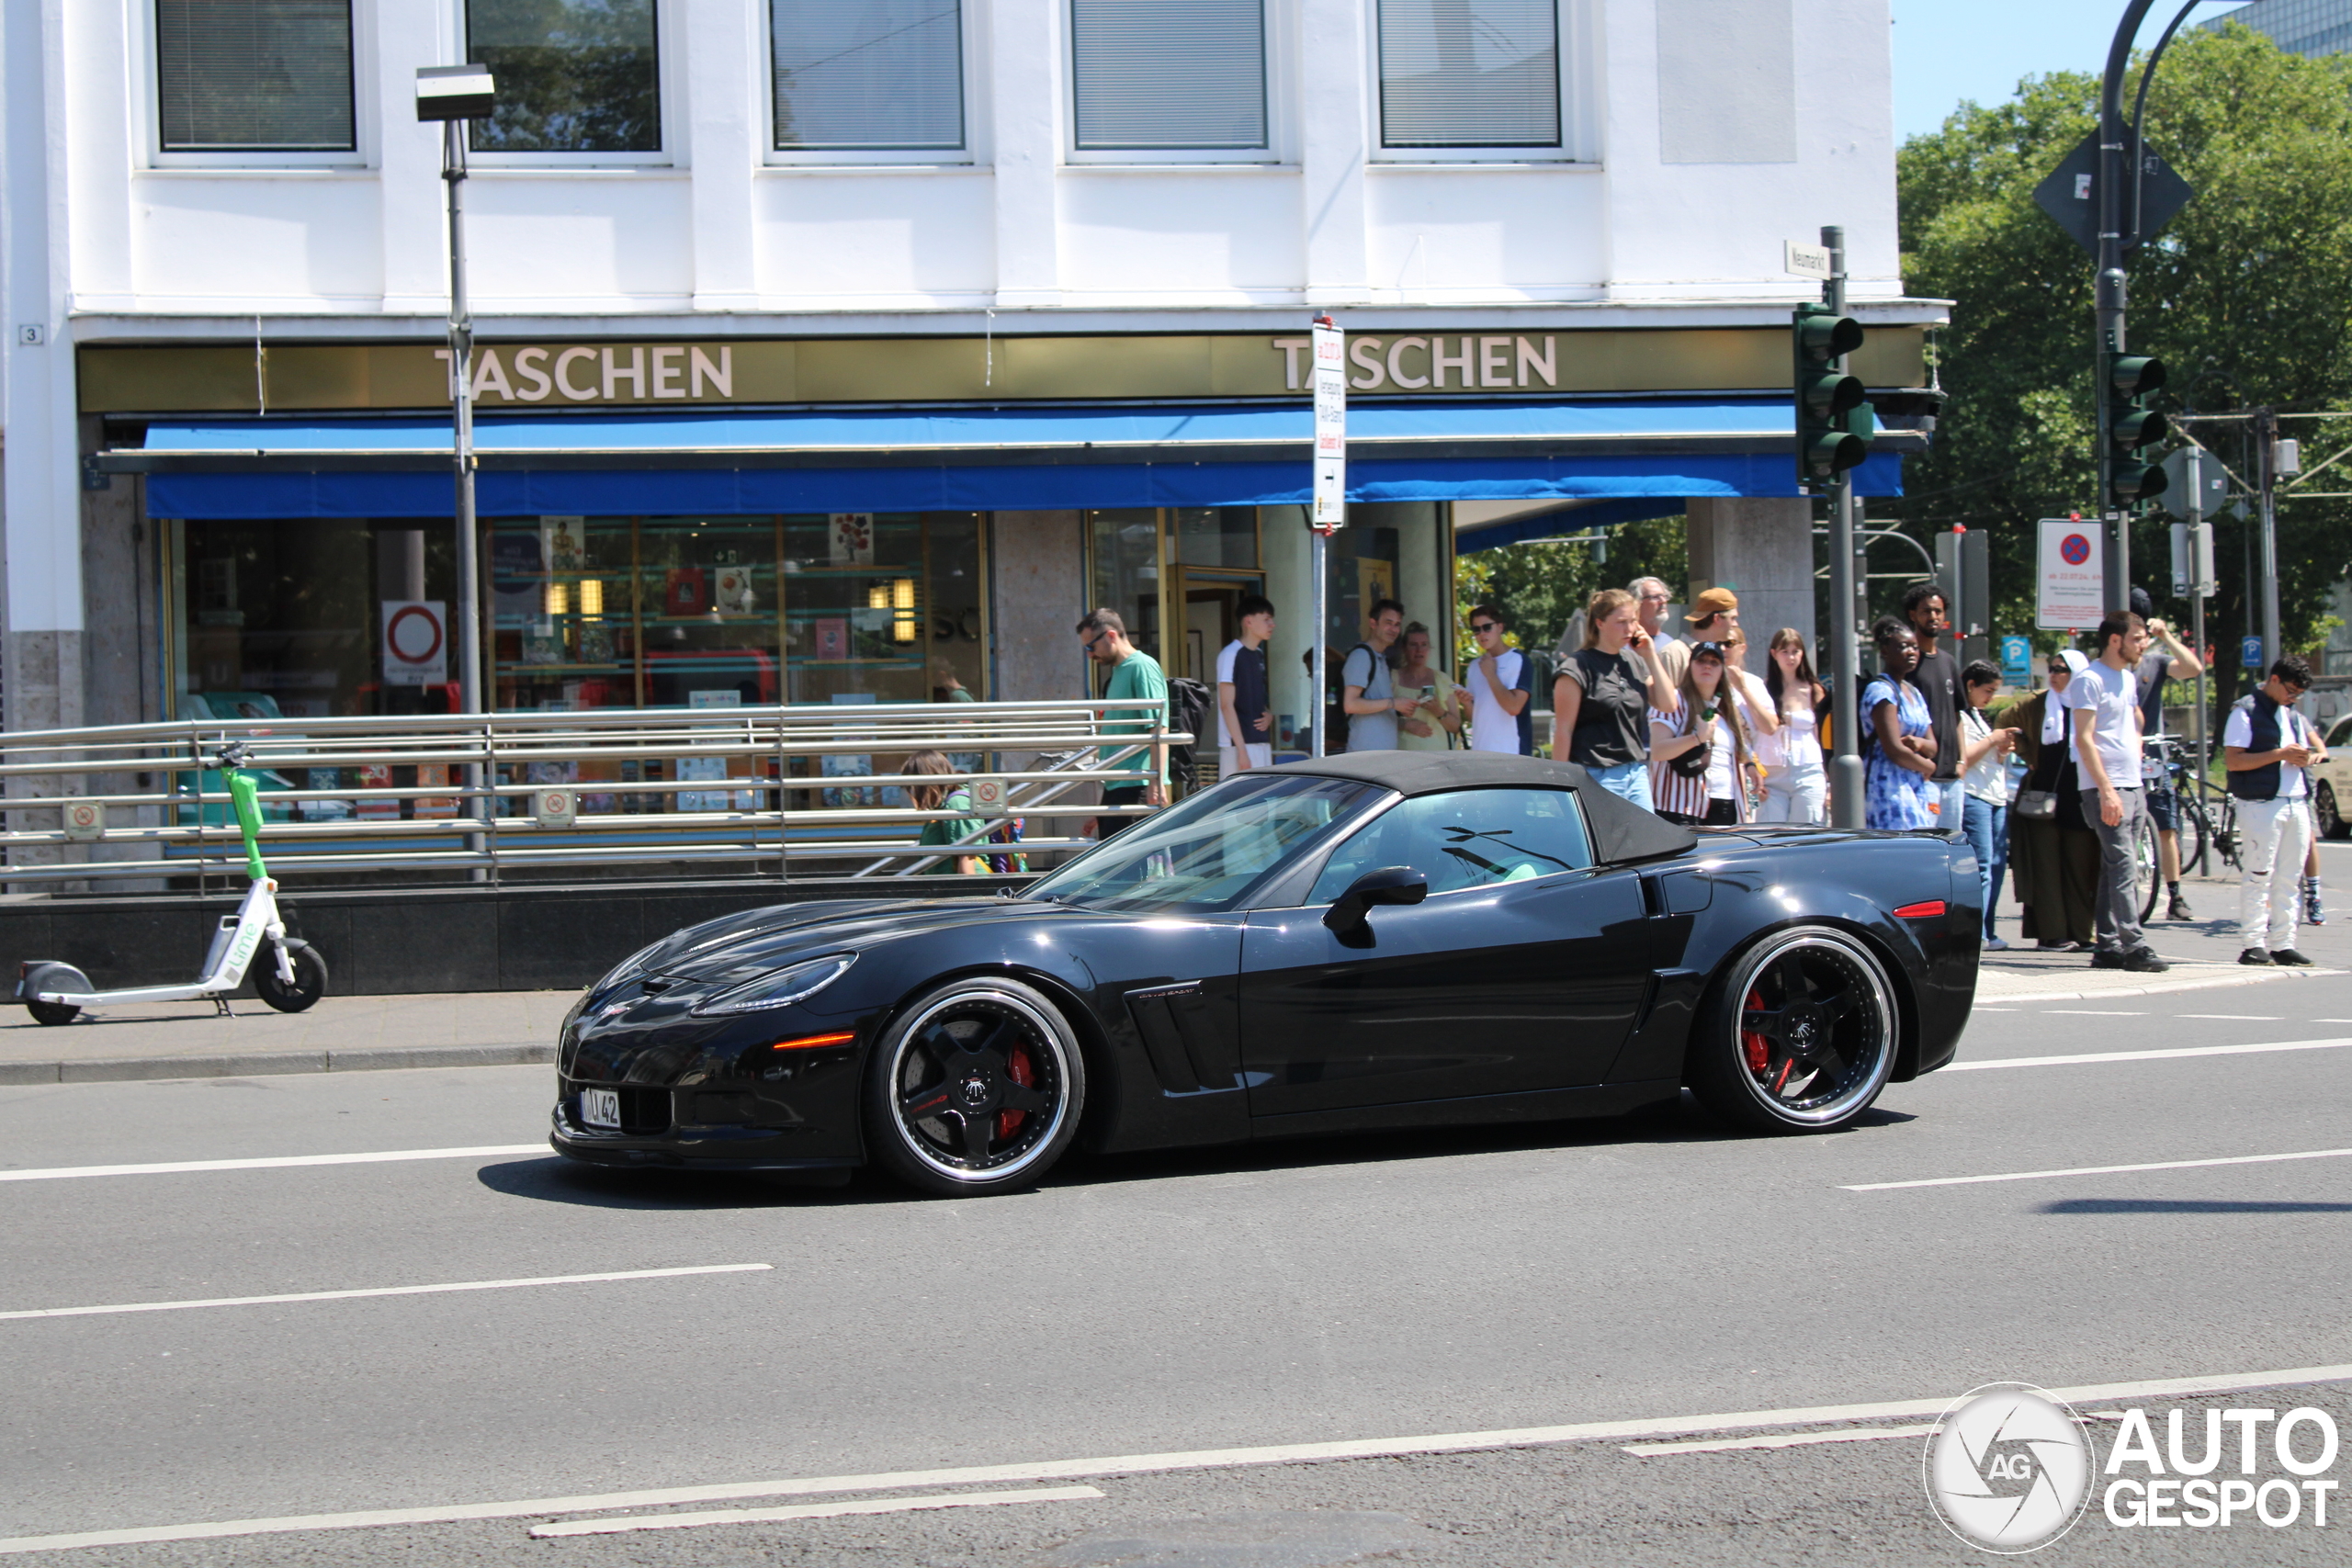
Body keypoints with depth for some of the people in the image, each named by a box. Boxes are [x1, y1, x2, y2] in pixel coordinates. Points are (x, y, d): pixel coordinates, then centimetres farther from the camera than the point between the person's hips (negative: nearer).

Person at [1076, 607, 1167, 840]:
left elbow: (1158, 728, -17)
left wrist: (1156, 782, -23)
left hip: (1137, 786, -10)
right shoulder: (1118, 671, 20)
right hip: (1115, 786, 10)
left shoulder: (1142, 667, -9)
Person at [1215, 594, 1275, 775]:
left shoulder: (1259, 655, 15)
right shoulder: (1231, 655, -10)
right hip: (1240, 745, -8)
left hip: (1262, 743, 8)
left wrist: (1269, 714, 4)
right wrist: (1241, 749, -18)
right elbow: (1227, 705, -14)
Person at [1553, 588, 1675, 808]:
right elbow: (1563, 730, -10)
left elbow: (1667, 703, 10)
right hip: (1598, 777, -7)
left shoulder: (1635, 662, 13)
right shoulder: (1578, 667, -8)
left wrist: (1651, 657, 4)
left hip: (1637, 774, 7)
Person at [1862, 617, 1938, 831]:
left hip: (1918, 788, 9)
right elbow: (1895, 750, -16)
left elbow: (1932, 747, 18)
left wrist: (1919, 743, -6)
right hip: (1890, 787, -9)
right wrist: (1927, 766, 2)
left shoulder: (1914, 693, 19)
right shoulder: (1881, 691, -9)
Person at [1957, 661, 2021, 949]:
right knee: (1981, 868, -14)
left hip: (1997, 797, 9)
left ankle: (1986, 931, 9)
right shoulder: (1958, 716, -4)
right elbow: (1961, 760, -14)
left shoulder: (1980, 717, 24)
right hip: (1974, 797, -9)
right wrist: (1992, 740, -11)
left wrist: (2003, 750, 8)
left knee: (1997, 866, 5)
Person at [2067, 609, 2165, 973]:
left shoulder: (2128, 679, 17)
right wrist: (2107, 790, -20)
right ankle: (2132, 946, -16)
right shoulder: (2090, 679, -9)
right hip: (2106, 789, -8)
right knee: (2123, 867, -14)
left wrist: (2134, 765, 17)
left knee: (2116, 869, 8)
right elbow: (2084, 739, -15)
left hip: (2133, 788, 8)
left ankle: (2109, 946, 10)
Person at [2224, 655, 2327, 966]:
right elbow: (2232, 760, -14)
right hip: (2262, 804, -7)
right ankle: (2254, 945, -4)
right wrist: (2280, 755, -18)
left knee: (2288, 879, 8)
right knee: (2258, 876, -7)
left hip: (2297, 804, 7)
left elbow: (2314, 742, 30)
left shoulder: (2292, 715, 18)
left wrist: (2309, 757, 5)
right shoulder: (2246, 711, -6)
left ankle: (2283, 944, 12)